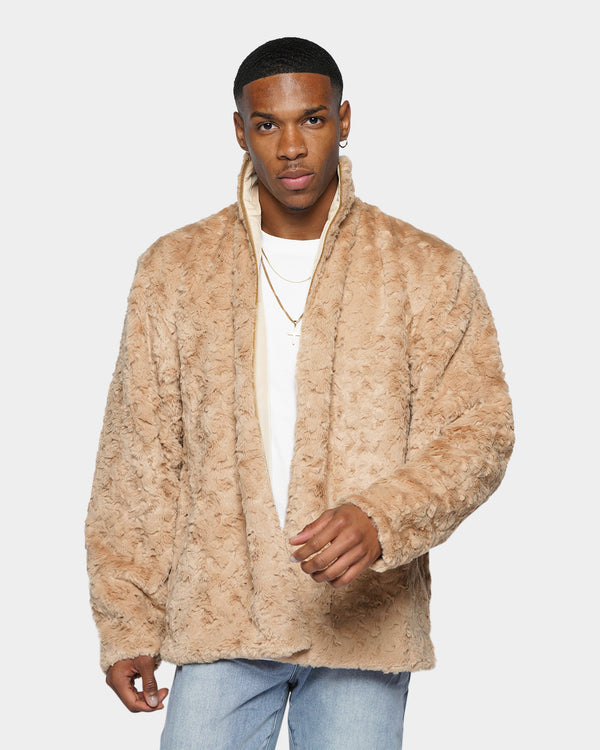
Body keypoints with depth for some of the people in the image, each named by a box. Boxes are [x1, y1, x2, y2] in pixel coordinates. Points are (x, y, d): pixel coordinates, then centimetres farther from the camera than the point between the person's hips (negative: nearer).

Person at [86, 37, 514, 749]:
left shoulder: (428, 271, 1)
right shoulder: (174, 269, 6)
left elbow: (477, 429, -4)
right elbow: (140, 457, 6)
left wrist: (382, 518, -23)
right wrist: (128, 623, 3)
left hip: (362, 619, -1)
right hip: (218, 612, 1)